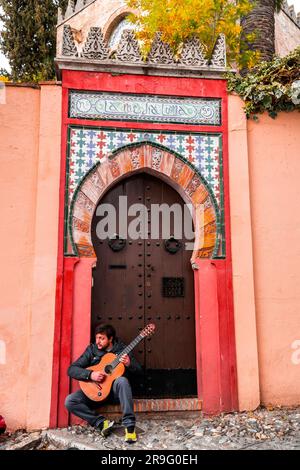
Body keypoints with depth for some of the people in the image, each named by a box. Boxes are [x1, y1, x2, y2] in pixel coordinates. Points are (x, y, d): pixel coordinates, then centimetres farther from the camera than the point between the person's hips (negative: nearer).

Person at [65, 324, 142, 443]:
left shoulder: (121, 349, -2)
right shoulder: (92, 350, -1)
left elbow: (138, 370, 0)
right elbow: (71, 369, -6)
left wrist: (129, 364, -23)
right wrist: (90, 374, -22)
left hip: (115, 389, -2)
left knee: (122, 380, -37)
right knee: (69, 401, -20)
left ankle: (129, 425, -30)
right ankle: (102, 423, -14)